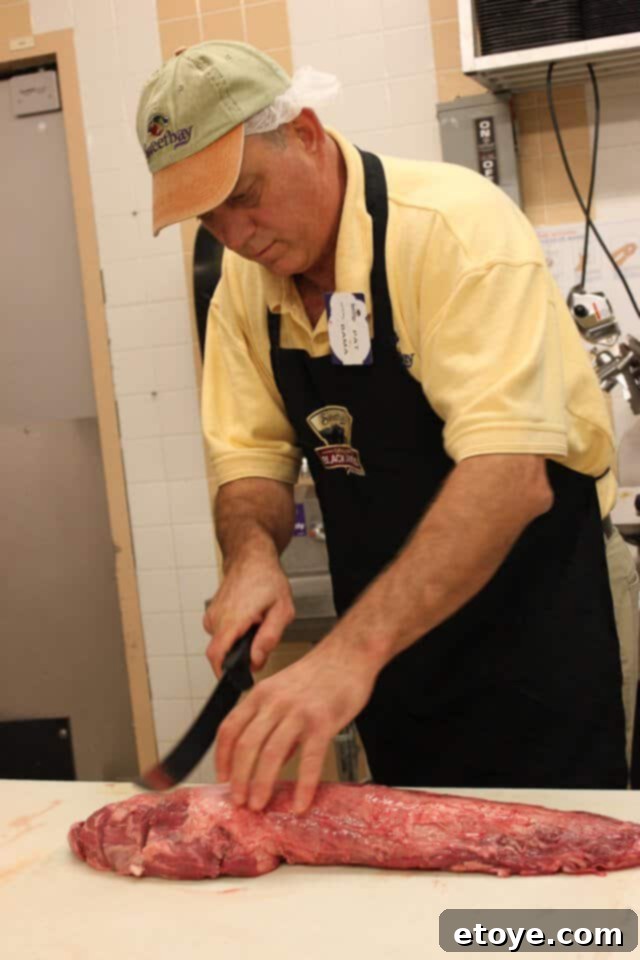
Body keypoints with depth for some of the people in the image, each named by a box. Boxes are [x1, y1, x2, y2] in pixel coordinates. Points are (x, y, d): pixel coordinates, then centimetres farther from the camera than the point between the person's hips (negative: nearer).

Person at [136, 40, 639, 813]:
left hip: (537, 624, -6)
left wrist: (353, 650, -41)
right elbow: (251, 457, 1)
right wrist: (252, 555, -22)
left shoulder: (456, 227, -23)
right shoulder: (244, 282, -1)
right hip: (389, 637, 6)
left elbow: (510, 473, -33)